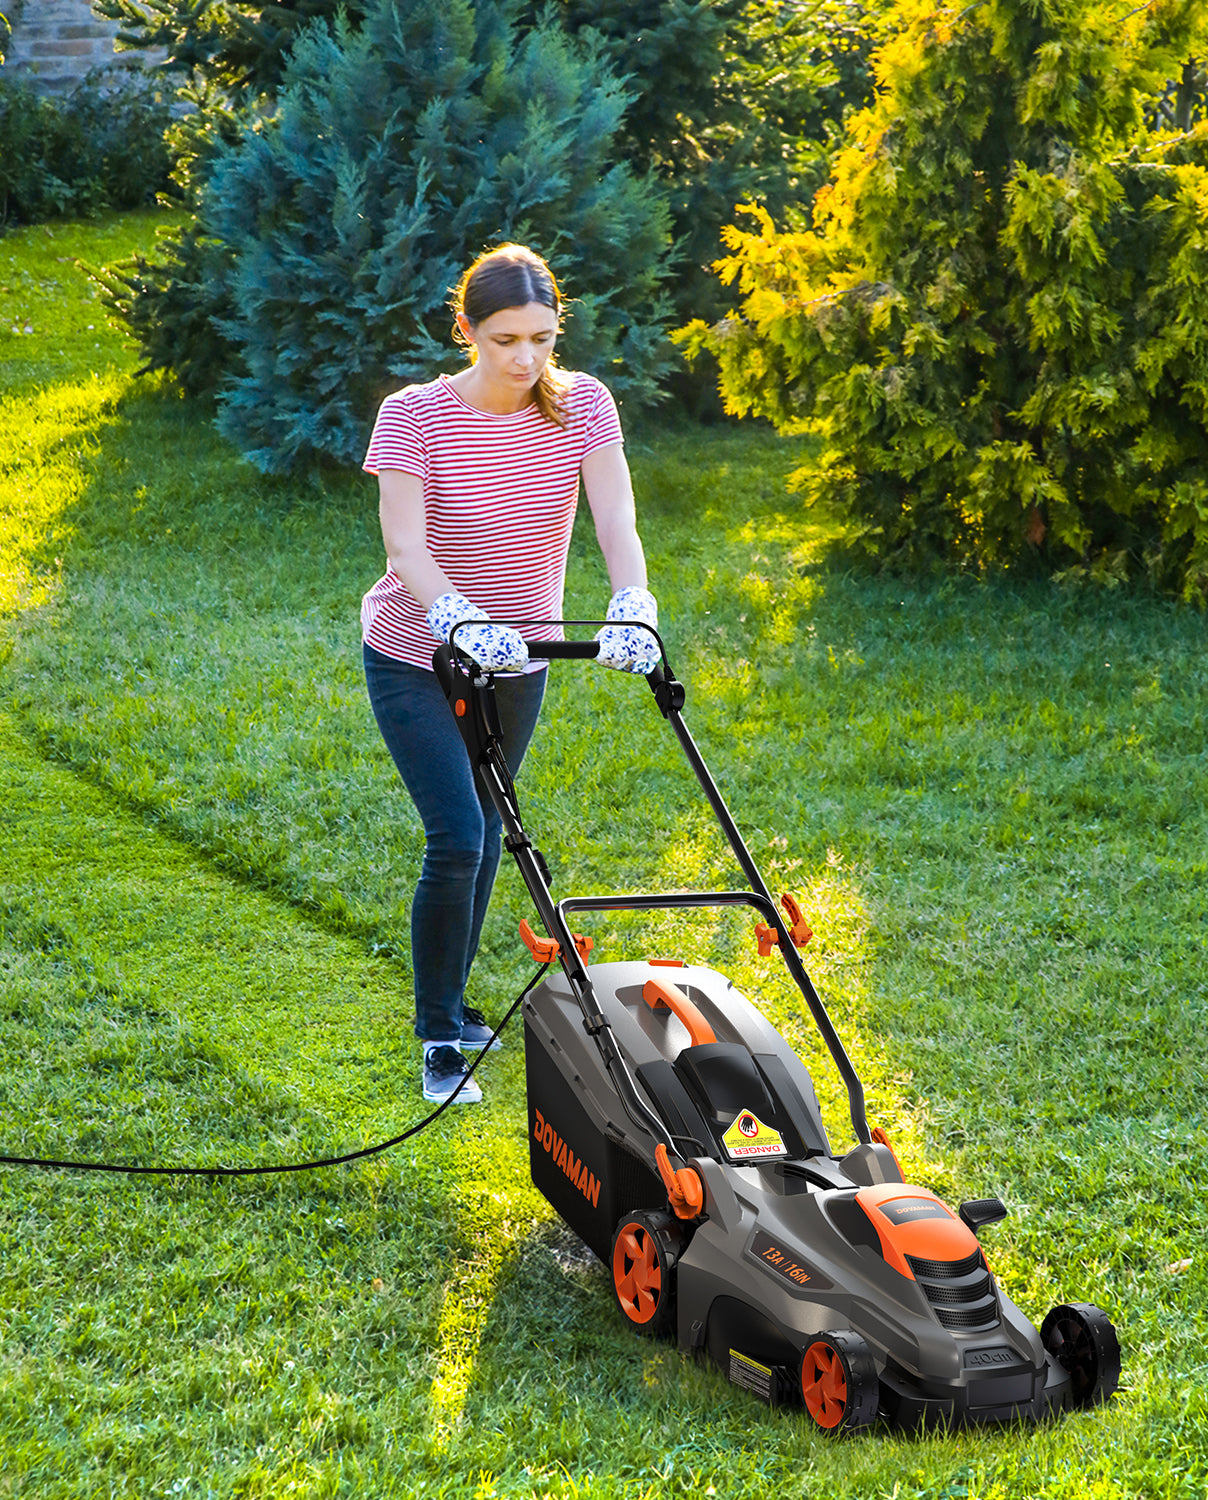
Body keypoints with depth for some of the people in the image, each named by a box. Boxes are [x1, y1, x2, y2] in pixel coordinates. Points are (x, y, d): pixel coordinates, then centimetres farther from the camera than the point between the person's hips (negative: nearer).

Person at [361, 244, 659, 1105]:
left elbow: (616, 520, -22)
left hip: (519, 662, 4)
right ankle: (439, 1039, 0)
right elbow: (405, 543, -30)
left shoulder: (582, 406, -11)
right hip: (416, 659, -4)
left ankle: (450, 1002, 37)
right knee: (458, 840, -14)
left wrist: (633, 605, -41)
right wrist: (459, 619, -49)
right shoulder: (413, 416, -20)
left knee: (483, 839, 16)